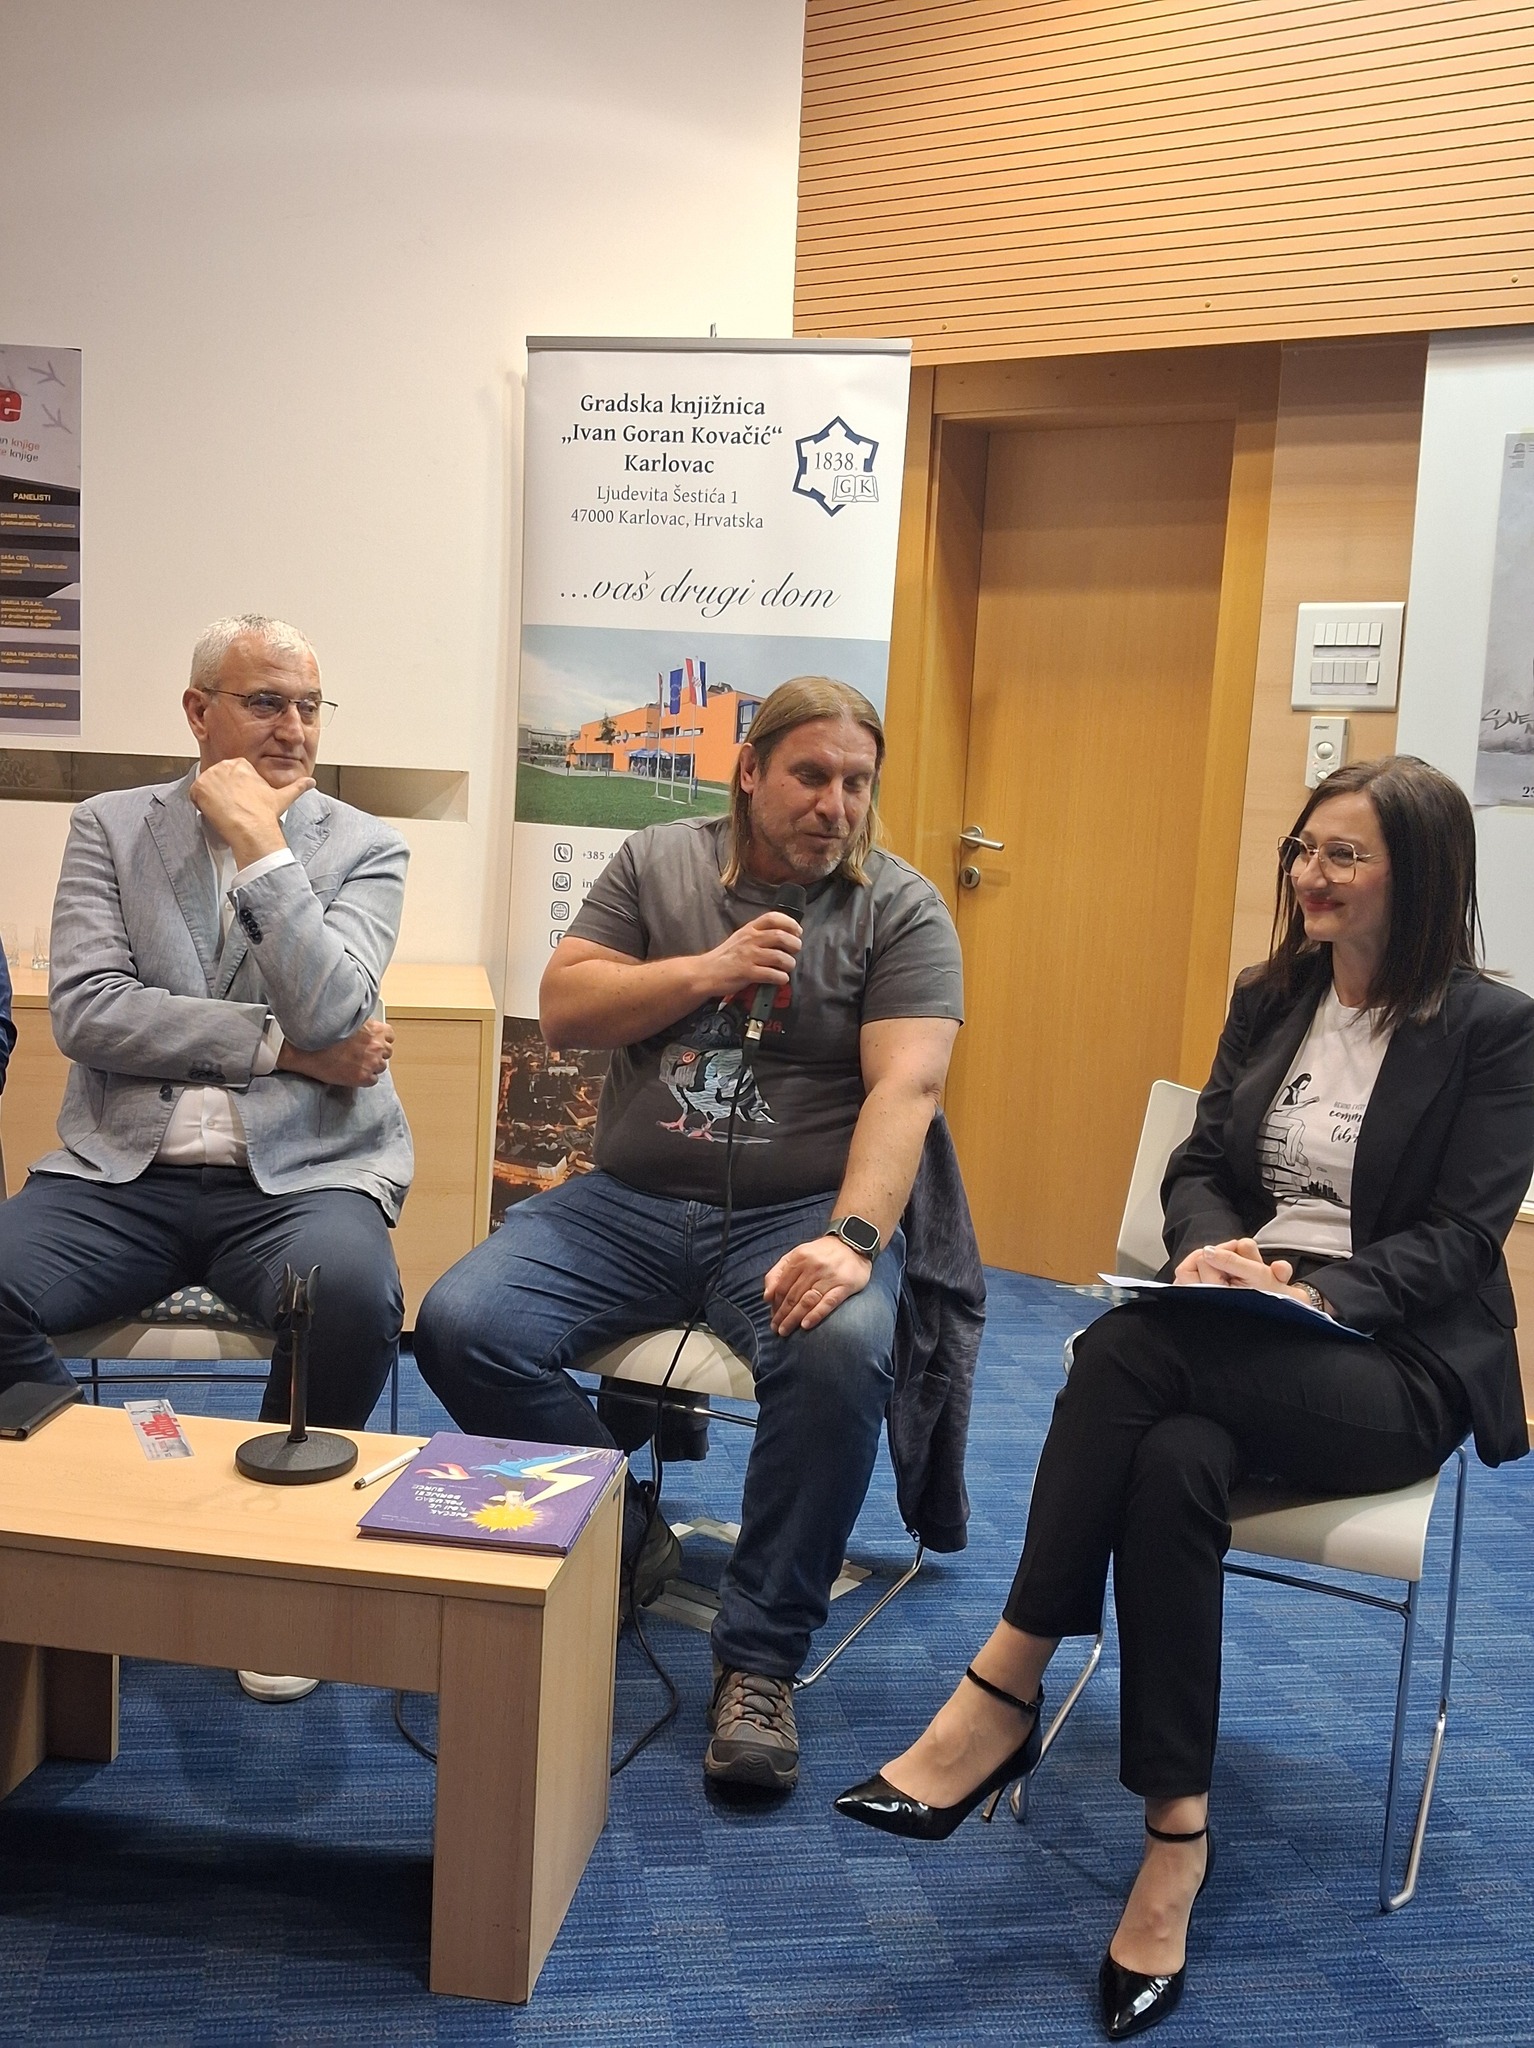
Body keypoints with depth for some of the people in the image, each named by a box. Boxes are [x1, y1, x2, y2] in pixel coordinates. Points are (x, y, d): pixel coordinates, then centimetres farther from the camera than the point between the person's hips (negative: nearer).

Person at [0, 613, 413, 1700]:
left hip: (296, 1175, -1)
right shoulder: (112, 827, 10)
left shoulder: (364, 849, 7)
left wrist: (260, 845, -10)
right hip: (122, 1174, 2)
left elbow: (334, 1018, -10)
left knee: (351, 1294, -33)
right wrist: (284, 1046, -8)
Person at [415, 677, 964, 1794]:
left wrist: (852, 1239, -28)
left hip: (799, 1213, -2)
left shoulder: (902, 908, 1)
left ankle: (760, 1661, -16)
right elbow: (563, 1007, 4)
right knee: (460, 1326, -20)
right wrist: (709, 969, -9)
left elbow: (906, 1086, -12)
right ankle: (621, 1542, 5)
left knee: (843, 1351, -35)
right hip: (630, 1200, 3)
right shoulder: (656, 863, 10)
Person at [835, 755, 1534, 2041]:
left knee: (1134, 1348, -34)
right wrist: (1221, 1251, -11)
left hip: (1398, 1367, -4)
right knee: (1173, 1464, -33)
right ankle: (1176, 1841, -26)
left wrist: (1316, 1293, -24)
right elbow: (1199, 1169, 11)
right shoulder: (1269, 997, 13)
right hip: (1240, 1346, 5)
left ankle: (1004, 1693, -26)